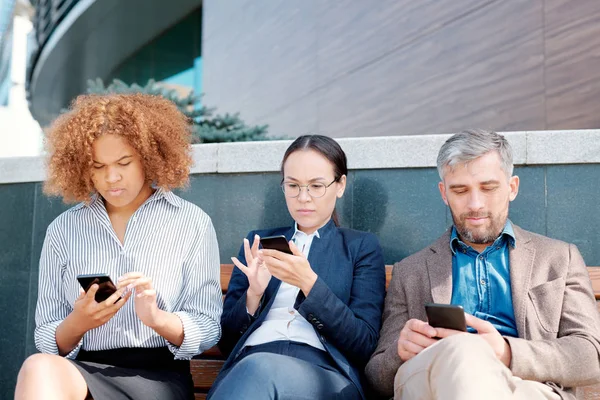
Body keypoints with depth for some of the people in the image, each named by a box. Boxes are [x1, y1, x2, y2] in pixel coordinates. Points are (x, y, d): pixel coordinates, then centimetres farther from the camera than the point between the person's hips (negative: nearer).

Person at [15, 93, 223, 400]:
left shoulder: (192, 223, 5)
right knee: (40, 369, -34)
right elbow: (47, 341, 9)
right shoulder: (63, 230, 11)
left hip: (158, 375, -2)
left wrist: (156, 318, -18)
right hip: (82, 372, 2)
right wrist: (77, 323, -13)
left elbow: (207, 331, 1)